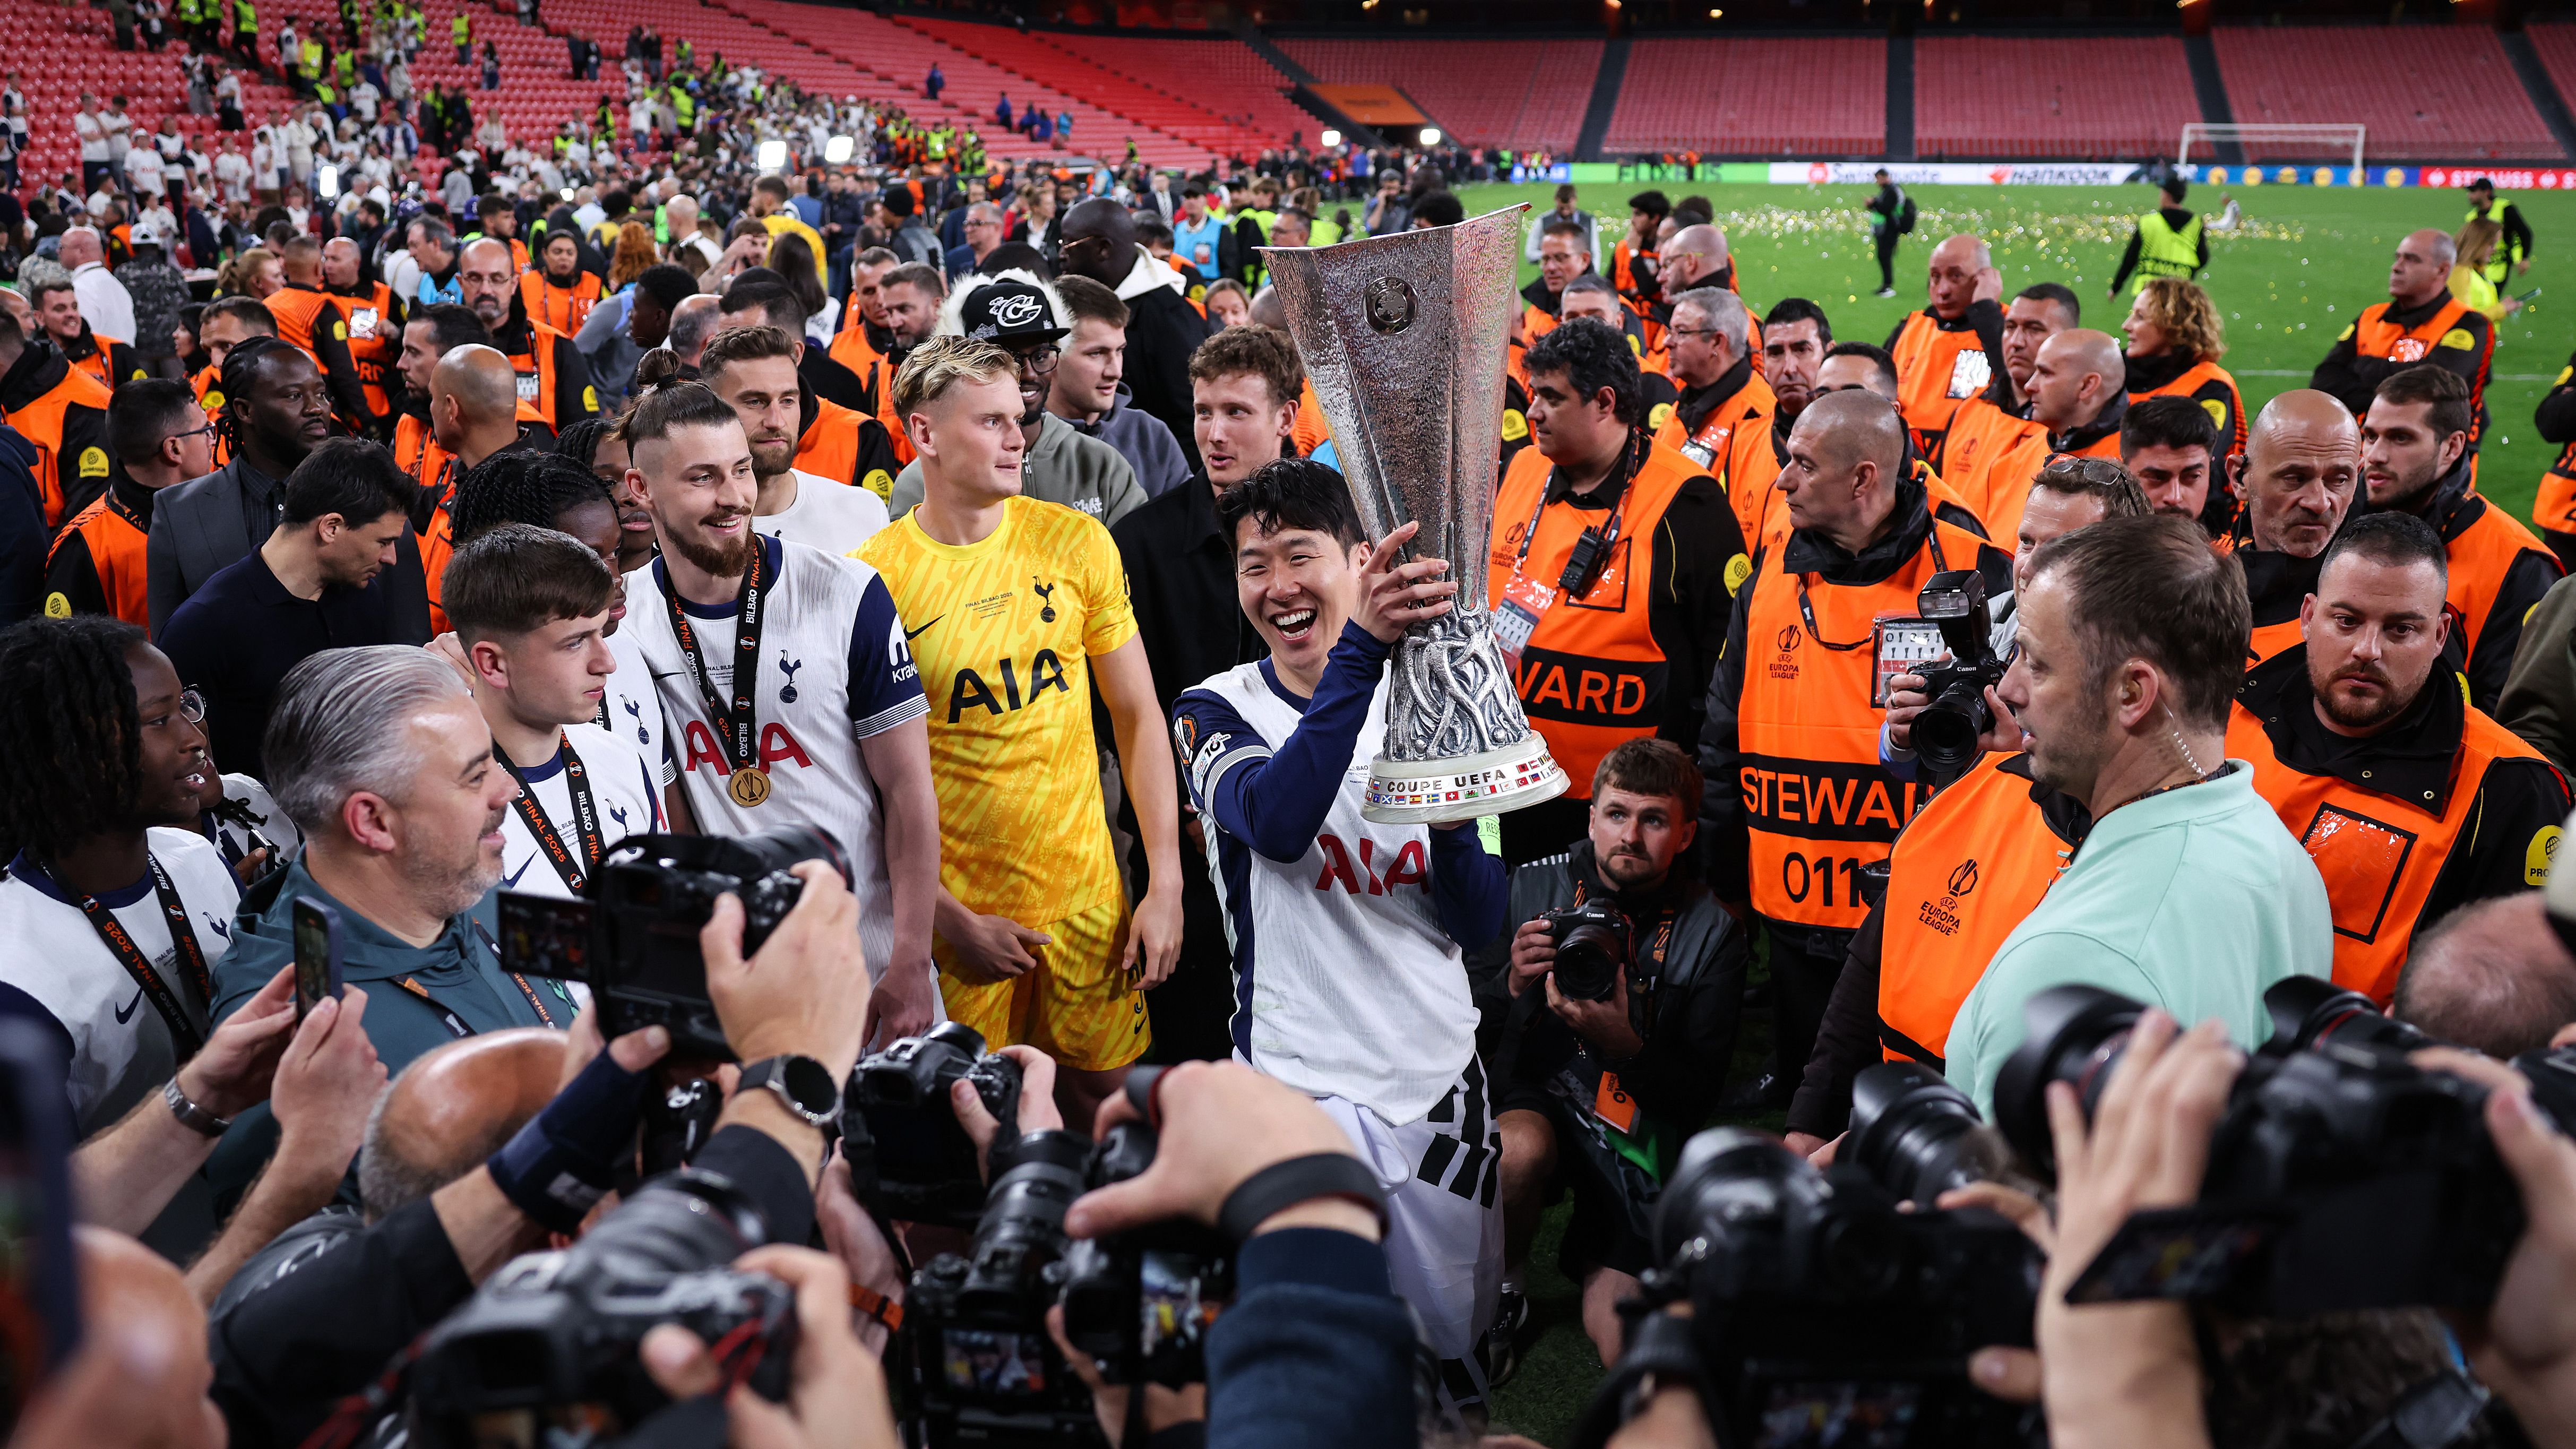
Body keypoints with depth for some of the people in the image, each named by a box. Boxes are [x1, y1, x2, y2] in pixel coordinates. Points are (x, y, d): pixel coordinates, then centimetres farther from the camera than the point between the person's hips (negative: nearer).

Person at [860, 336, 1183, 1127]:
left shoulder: (1076, 543, -1)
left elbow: (1137, 715, 3)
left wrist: (1167, 883, -2)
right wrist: (951, 920, -11)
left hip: (1085, 889, 2)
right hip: (957, 909, -2)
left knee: (1101, 1092, 13)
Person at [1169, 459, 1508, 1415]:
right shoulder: (1217, 711, -5)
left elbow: (1480, 924, 1)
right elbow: (1279, 822, -29)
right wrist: (1362, 647, -39)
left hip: (1440, 1076, 4)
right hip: (1299, 1083, -3)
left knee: (1455, 1351, 16)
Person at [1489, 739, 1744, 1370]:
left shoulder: (1713, 936, -5)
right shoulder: (1532, 886, -5)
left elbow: (1699, 1095, -8)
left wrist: (1625, 1045, -27)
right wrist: (1515, 983, -24)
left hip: (1640, 1134, 0)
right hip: (1535, 1101, 0)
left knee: (1624, 1346, -8)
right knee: (1521, 1148, -37)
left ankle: (1608, 1269, 29)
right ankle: (1501, 1291, -5)